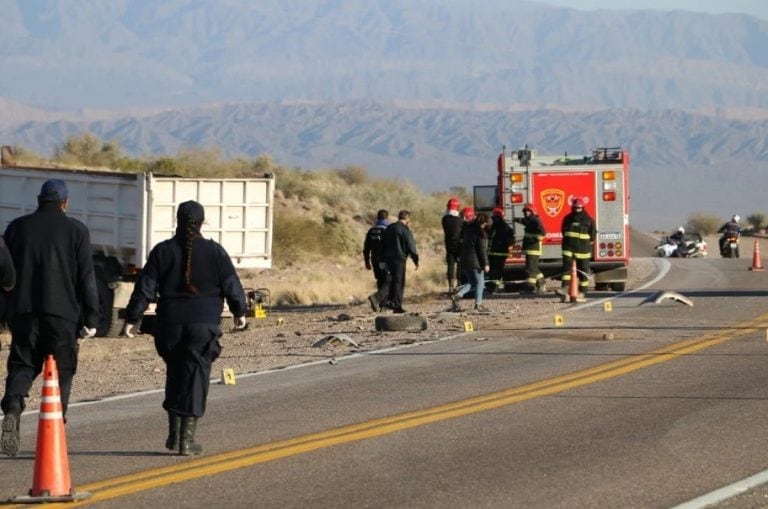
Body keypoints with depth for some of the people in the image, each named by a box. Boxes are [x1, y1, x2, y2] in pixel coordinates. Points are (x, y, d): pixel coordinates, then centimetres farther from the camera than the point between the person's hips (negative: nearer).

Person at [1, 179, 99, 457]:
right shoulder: (75, 230, 1)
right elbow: (86, 278, -2)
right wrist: (90, 318, 1)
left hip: (23, 311, 2)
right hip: (62, 313, -2)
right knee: (61, 371, 6)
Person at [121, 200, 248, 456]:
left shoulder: (162, 251, 0)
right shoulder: (214, 252, -3)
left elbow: (145, 289, -2)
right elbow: (232, 286, 2)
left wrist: (132, 318, 2)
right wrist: (239, 312, 18)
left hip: (170, 325, 2)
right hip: (204, 325, -2)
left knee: (174, 376, 16)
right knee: (195, 378, 1)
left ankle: (174, 434, 15)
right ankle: (187, 438, -2)